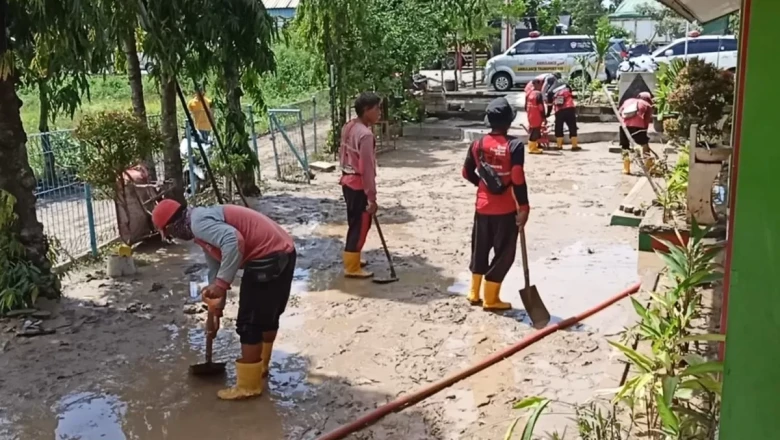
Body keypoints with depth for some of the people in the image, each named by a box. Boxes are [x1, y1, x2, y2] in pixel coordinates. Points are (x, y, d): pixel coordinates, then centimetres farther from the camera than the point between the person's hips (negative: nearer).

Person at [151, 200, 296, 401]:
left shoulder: (199, 222, -11)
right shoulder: (204, 225, 20)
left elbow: (233, 241, -29)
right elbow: (216, 268, 27)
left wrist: (221, 284, -23)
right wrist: (215, 311, 30)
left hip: (268, 258, -10)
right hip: (282, 252, 10)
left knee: (249, 323, 1)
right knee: (267, 316, 24)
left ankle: (248, 386, 13)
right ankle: (260, 369, 41)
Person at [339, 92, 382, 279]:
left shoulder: (348, 127, 6)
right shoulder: (366, 134, -22)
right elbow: (367, 169, -22)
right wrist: (372, 198, -19)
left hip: (347, 181, 9)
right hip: (359, 185, -9)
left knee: (355, 223, 20)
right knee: (360, 225, 0)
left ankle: (351, 259, 31)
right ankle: (352, 268, 7)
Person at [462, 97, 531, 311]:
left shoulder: (478, 144, 1)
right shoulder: (514, 145, -16)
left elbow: (467, 173, 10)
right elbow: (518, 180, -19)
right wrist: (523, 207, -11)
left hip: (483, 206, 5)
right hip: (506, 210, -5)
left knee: (480, 249, 19)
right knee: (504, 253, 7)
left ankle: (475, 293, 27)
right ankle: (491, 299, 12)